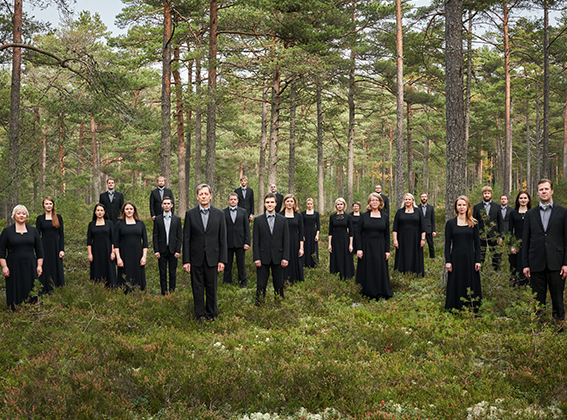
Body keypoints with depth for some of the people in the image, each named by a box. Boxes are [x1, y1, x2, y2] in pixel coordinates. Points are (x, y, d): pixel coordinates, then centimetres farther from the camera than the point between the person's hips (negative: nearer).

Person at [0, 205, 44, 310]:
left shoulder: (33, 231, 8)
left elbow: (39, 250, 11)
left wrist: (39, 265, 4)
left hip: (30, 266, 2)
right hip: (14, 267, -2)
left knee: (31, 291, 2)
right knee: (15, 291, -1)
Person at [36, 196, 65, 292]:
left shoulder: (58, 217, 5)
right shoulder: (40, 218, 3)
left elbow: (61, 234, 4)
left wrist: (62, 249, -5)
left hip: (56, 247, 1)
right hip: (44, 247, -1)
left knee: (57, 270, 3)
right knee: (45, 271, 1)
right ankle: (45, 293, 8)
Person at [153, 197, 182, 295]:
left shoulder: (177, 219, 5)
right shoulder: (157, 219, 4)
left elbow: (179, 237, 3)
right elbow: (155, 236, 3)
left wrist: (178, 251, -5)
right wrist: (156, 250, -5)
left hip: (173, 250, 0)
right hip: (162, 250, 0)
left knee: (173, 273, 4)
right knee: (163, 273, 3)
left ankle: (172, 293, 12)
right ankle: (164, 294, 9)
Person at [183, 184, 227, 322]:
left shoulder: (219, 214, 3)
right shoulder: (190, 214, 2)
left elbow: (222, 239, 3)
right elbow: (186, 239, 1)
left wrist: (222, 260, -2)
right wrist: (186, 260, -4)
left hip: (212, 257, 0)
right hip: (196, 258, 0)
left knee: (212, 287, 7)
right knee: (197, 288, 6)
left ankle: (212, 314, 22)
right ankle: (200, 315, 18)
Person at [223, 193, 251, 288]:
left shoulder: (243, 212, 6)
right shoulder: (223, 212, 4)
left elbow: (247, 228, 4)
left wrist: (247, 242, -4)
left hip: (240, 242, 0)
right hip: (228, 243, 0)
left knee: (241, 263, 6)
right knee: (227, 264, 6)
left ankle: (243, 281, 19)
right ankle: (227, 282, 17)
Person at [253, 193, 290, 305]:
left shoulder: (283, 220, 6)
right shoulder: (258, 220, 4)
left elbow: (286, 240, 4)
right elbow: (255, 241, 2)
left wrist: (285, 258, -4)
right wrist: (256, 258, -7)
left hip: (278, 257, 1)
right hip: (263, 258, -1)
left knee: (279, 285, 6)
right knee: (261, 286, 0)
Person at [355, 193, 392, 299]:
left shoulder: (384, 216, 5)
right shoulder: (364, 216, 1)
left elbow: (387, 235, 6)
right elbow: (358, 233, 0)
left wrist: (387, 250, 0)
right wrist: (359, 249, -8)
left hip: (380, 248, 1)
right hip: (366, 247, -1)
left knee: (380, 270, 2)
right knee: (367, 271, 1)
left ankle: (382, 294, 11)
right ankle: (369, 295, 10)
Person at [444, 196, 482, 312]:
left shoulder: (474, 223, 5)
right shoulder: (450, 223, 3)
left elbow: (477, 243, 5)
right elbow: (447, 244, 2)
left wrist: (478, 260, -3)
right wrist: (447, 261, -5)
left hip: (470, 258, 1)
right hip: (456, 258, -1)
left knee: (471, 284, 3)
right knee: (456, 286, 2)